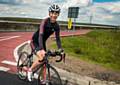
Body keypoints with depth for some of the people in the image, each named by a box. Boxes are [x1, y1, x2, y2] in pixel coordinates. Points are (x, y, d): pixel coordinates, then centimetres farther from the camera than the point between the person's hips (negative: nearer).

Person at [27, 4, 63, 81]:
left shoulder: (57, 26, -10)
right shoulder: (45, 21, -27)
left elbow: (58, 38, -5)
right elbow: (40, 35, -37)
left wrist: (60, 49, -18)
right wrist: (42, 49, -49)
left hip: (42, 42, 6)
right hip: (35, 41, -6)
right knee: (41, 58, -25)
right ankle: (30, 70, 2)